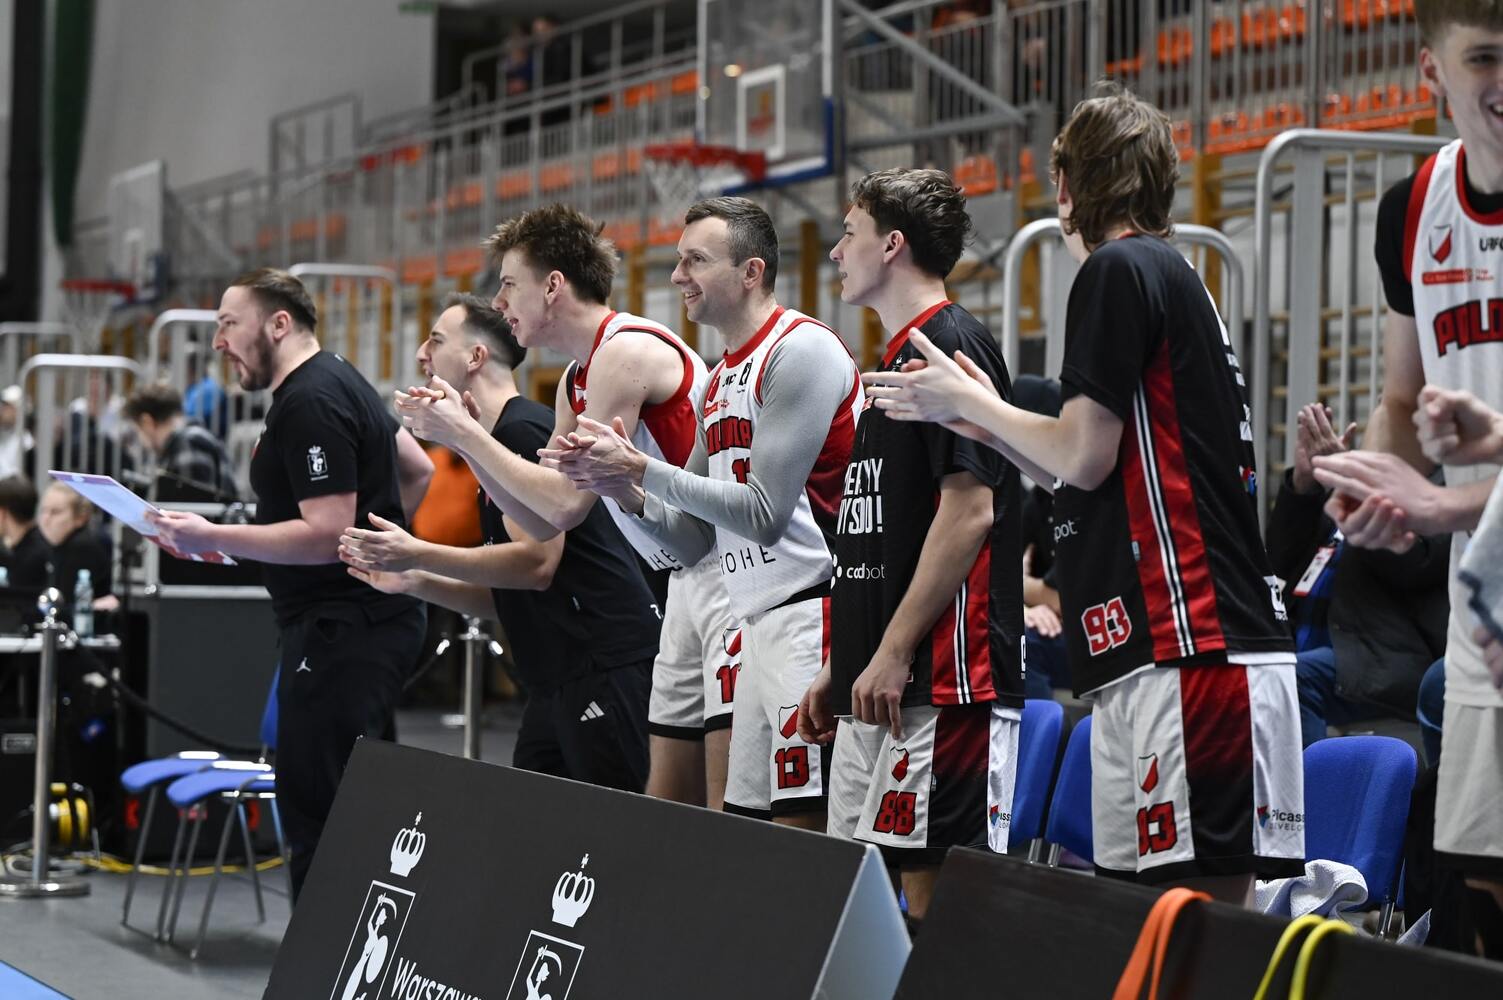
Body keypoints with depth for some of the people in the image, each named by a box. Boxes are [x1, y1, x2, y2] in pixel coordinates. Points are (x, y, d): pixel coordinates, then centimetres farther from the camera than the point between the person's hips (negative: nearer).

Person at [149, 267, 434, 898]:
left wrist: (212, 539, -19)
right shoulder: (339, 383, 18)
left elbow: (324, 534, -22)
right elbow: (418, 472, 28)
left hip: (343, 632, -11)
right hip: (373, 618, 11)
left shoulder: (308, 404, -15)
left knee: (317, 811, -12)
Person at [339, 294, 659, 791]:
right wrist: (413, 581, 12)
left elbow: (537, 563, -20)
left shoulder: (522, 431, -10)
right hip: (558, 682, 11)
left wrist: (418, 555, -15)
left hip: (607, 669, -11)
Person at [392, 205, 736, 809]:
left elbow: (567, 502, -17)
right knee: (665, 803, 9)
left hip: (736, 575, -10)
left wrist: (465, 433, -8)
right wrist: (458, 431, 10)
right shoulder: (576, 382, 16)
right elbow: (543, 522, 17)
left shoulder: (625, 351, -14)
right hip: (688, 581, 10)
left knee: (729, 810, -12)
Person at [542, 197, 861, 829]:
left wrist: (640, 468, -12)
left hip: (812, 617, -10)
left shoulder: (802, 349, -9)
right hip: (758, 626, 10)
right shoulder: (719, 384, 19)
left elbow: (765, 512, -15)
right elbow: (696, 539, 20)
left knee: (801, 824, -12)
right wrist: (623, 489, 1)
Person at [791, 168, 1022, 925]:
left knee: (934, 878, -10)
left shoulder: (952, 346, -10)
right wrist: (838, 666, 21)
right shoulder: (898, 359, 20)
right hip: (878, 688, 10)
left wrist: (892, 652, -20)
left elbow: (969, 510, -18)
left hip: (940, 679, -10)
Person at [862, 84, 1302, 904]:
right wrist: (986, 421, 26)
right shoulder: (1168, 275, 23)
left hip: (1187, 646, -10)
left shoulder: (1117, 270, -6)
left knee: (1201, 901, -12)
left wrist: (970, 403, 5)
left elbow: (1085, 457, -10)